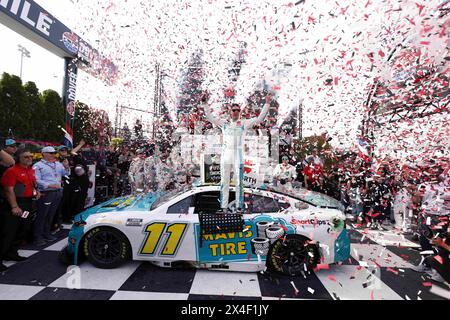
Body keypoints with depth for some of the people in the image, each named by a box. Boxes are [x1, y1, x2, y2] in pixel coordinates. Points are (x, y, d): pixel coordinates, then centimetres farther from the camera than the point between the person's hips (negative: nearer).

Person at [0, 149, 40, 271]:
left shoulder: (31, 170, 11)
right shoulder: (12, 171, -14)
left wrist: (36, 190, 10)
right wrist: (14, 207, -23)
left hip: (28, 204, 9)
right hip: (15, 204, -8)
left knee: (24, 230, 16)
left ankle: (12, 253, 30)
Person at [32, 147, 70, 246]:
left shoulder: (58, 164, 12)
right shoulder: (38, 166, -5)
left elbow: (66, 173, 10)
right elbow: (37, 180, -14)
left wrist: (66, 167, -8)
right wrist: (49, 185, -24)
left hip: (58, 192, 6)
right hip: (46, 193, -6)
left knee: (51, 215, 15)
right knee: (41, 215, 0)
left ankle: (46, 234, 28)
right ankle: (38, 237, 10)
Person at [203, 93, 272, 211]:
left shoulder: (244, 123, 8)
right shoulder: (224, 123, 10)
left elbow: (260, 118, 6)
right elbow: (210, 118, 11)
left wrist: (267, 104, 1)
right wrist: (205, 103, 5)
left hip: (238, 156, -1)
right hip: (225, 156, 1)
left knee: (239, 183, 4)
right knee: (224, 182, 6)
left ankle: (239, 206, 14)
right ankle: (223, 206, 15)